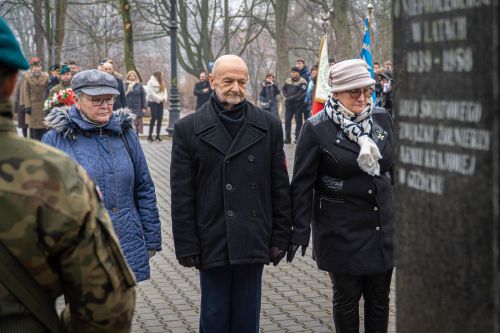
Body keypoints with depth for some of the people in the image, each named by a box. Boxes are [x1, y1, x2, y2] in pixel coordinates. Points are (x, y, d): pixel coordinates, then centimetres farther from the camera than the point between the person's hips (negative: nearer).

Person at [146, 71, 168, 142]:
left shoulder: (162, 83, 18)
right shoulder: (151, 82, -6)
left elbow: (165, 91, 14)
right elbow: (151, 93, -14)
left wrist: (164, 98, -7)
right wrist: (159, 99, -14)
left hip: (160, 103, 7)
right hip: (153, 102, -7)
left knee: (160, 118, 0)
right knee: (154, 118, -10)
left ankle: (158, 136, 4)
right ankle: (150, 136, -6)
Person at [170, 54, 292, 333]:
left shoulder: (269, 126, 5)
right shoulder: (189, 129, 0)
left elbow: (280, 187, 6)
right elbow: (182, 195, -2)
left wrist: (280, 237, 2)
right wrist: (187, 246, -6)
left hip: (254, 243, 1)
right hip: (212, 244, -1)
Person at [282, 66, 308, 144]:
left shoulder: (302, 82, -8)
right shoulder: (288, 81, 13)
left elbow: (302, 93, -16)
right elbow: (284, 89, 20)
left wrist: (292, 97, -17)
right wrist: (287, 96, 0)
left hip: (298, 104, -6)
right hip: (289, 103, 6)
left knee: (298, 121, -1)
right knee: (287, 120, 4)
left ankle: (297, 138, 4)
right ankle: (287, 138, 8)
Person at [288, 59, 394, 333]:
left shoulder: (382, 119, 3)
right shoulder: (316, 128, -10)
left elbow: (394, 167, 14)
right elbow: (302, 184, -9)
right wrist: (300, 232, -11)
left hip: (382, 225, 4)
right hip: (341, 231, -4)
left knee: (380, 298, 11)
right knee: (347, 298, 9)